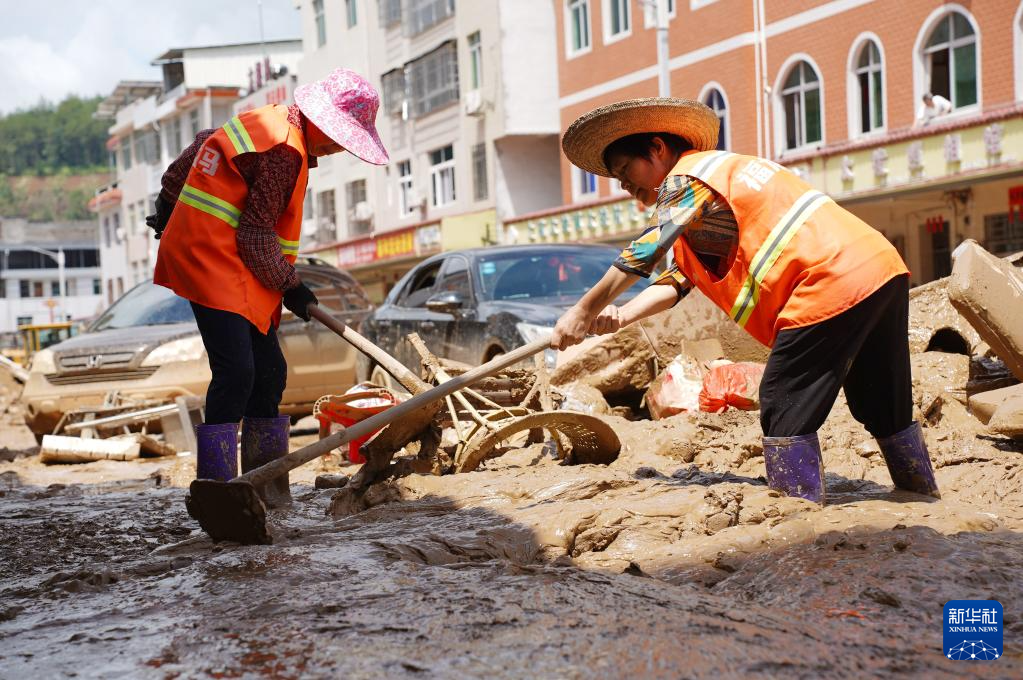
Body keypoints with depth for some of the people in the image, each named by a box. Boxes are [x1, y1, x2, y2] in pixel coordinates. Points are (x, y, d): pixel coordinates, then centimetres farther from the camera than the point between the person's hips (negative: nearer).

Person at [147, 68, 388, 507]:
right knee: (236, 372, -18)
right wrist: (288, 286, -4)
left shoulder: (266, 122, 15)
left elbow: (200, 145, 29)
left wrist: (171, 200, 41)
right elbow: (257, 234, -16)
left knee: (268, 371, 9)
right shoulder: (286, 150, -16)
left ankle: (265, 488, 15)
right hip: (214, 262, -11)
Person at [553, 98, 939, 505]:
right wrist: (623, 315, 1)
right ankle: (924, 500, 31)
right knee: (884, 408, 20)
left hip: (833, 284, -10)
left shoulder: (687, 177, -3)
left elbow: (644, 253, -12)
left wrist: (584, 311, -4)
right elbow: (679, 279, 16)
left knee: (784, 410, -5)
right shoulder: (721, 173, 26)